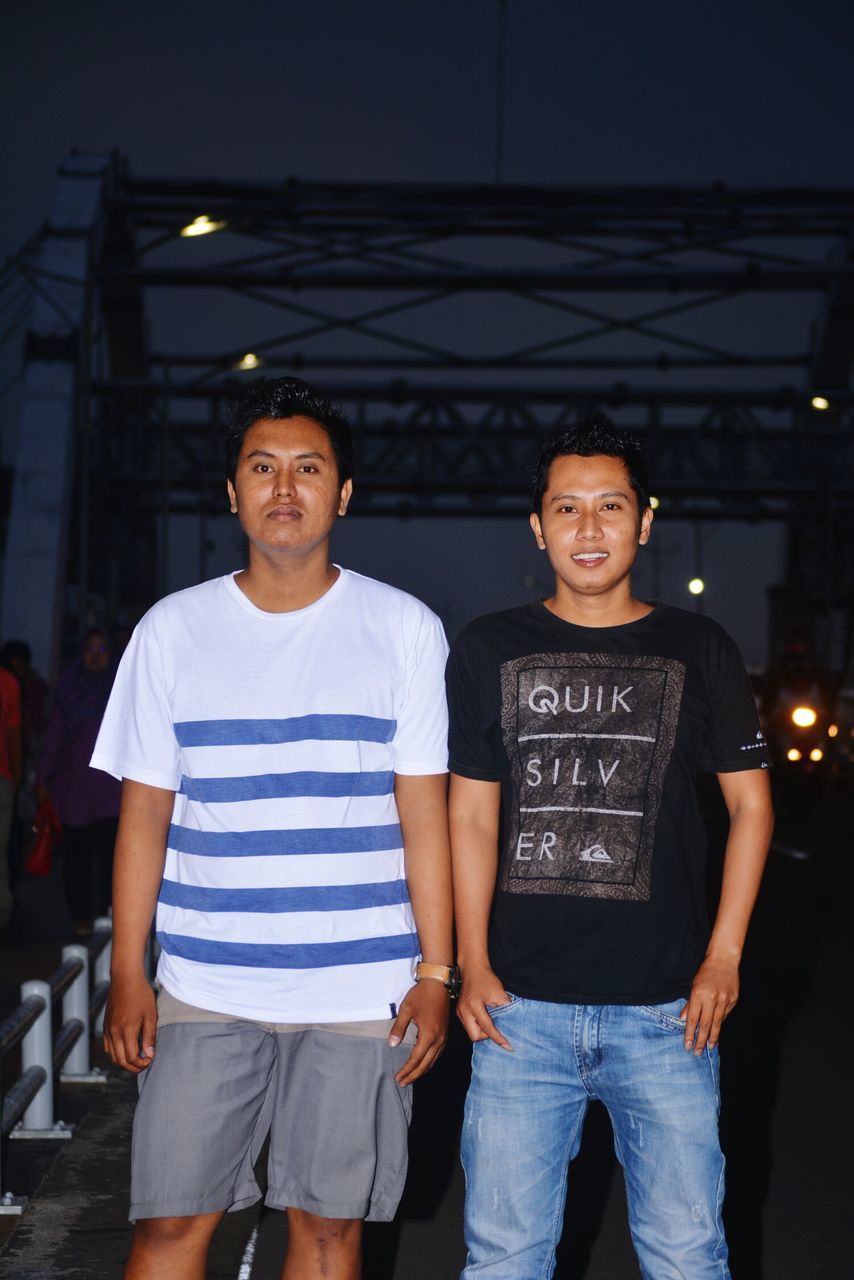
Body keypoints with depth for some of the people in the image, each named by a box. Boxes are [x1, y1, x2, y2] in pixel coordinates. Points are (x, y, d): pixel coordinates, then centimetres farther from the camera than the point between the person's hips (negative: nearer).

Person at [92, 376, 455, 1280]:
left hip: (361, 991, -1)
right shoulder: (173, 629, 5)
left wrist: (436, 972, -3)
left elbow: (423, 812, 1)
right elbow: (144, 815, 6)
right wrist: (126, 978, 2)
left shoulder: (404, 629, 2)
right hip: (204, 990, 1)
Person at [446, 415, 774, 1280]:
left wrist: (724, 958, 0)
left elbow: (749, 803, 8)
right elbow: (472, 816, 6)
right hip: (522, 1007, 1)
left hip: (665, 1010, 0)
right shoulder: (490, 652, 5)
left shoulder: (698, 651, 4)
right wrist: (472, 965, -2)